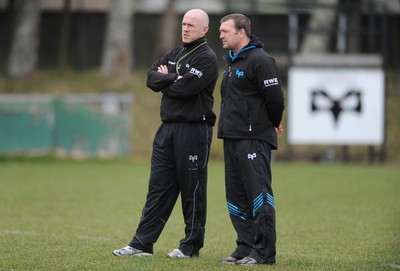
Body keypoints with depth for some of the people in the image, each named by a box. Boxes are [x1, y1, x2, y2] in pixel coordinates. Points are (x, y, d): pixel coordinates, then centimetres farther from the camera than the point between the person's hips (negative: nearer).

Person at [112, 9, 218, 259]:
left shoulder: (206, 58, -7)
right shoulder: (174, 55, 17)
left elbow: (185, 89, -19)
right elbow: (152, 78, 6)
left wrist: (164, 81, -2)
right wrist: (173, 79, -10)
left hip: (193, 130, -7)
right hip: (167, 128, 7)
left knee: (192, 189, 0)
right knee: (159, 186, 6)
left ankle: (191, 245, 8)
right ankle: (142, 243, 6)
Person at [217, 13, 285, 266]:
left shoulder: (260, 60, -13)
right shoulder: (231, 61, 17)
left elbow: (275, 98, -15)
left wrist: (273, 125, 0)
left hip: (254, 140, -10)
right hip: (232, 138, 10)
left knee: (258, 195, -7)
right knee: (237, 197, 11)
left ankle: (264, 252, -4)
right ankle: (246, 248, 17)